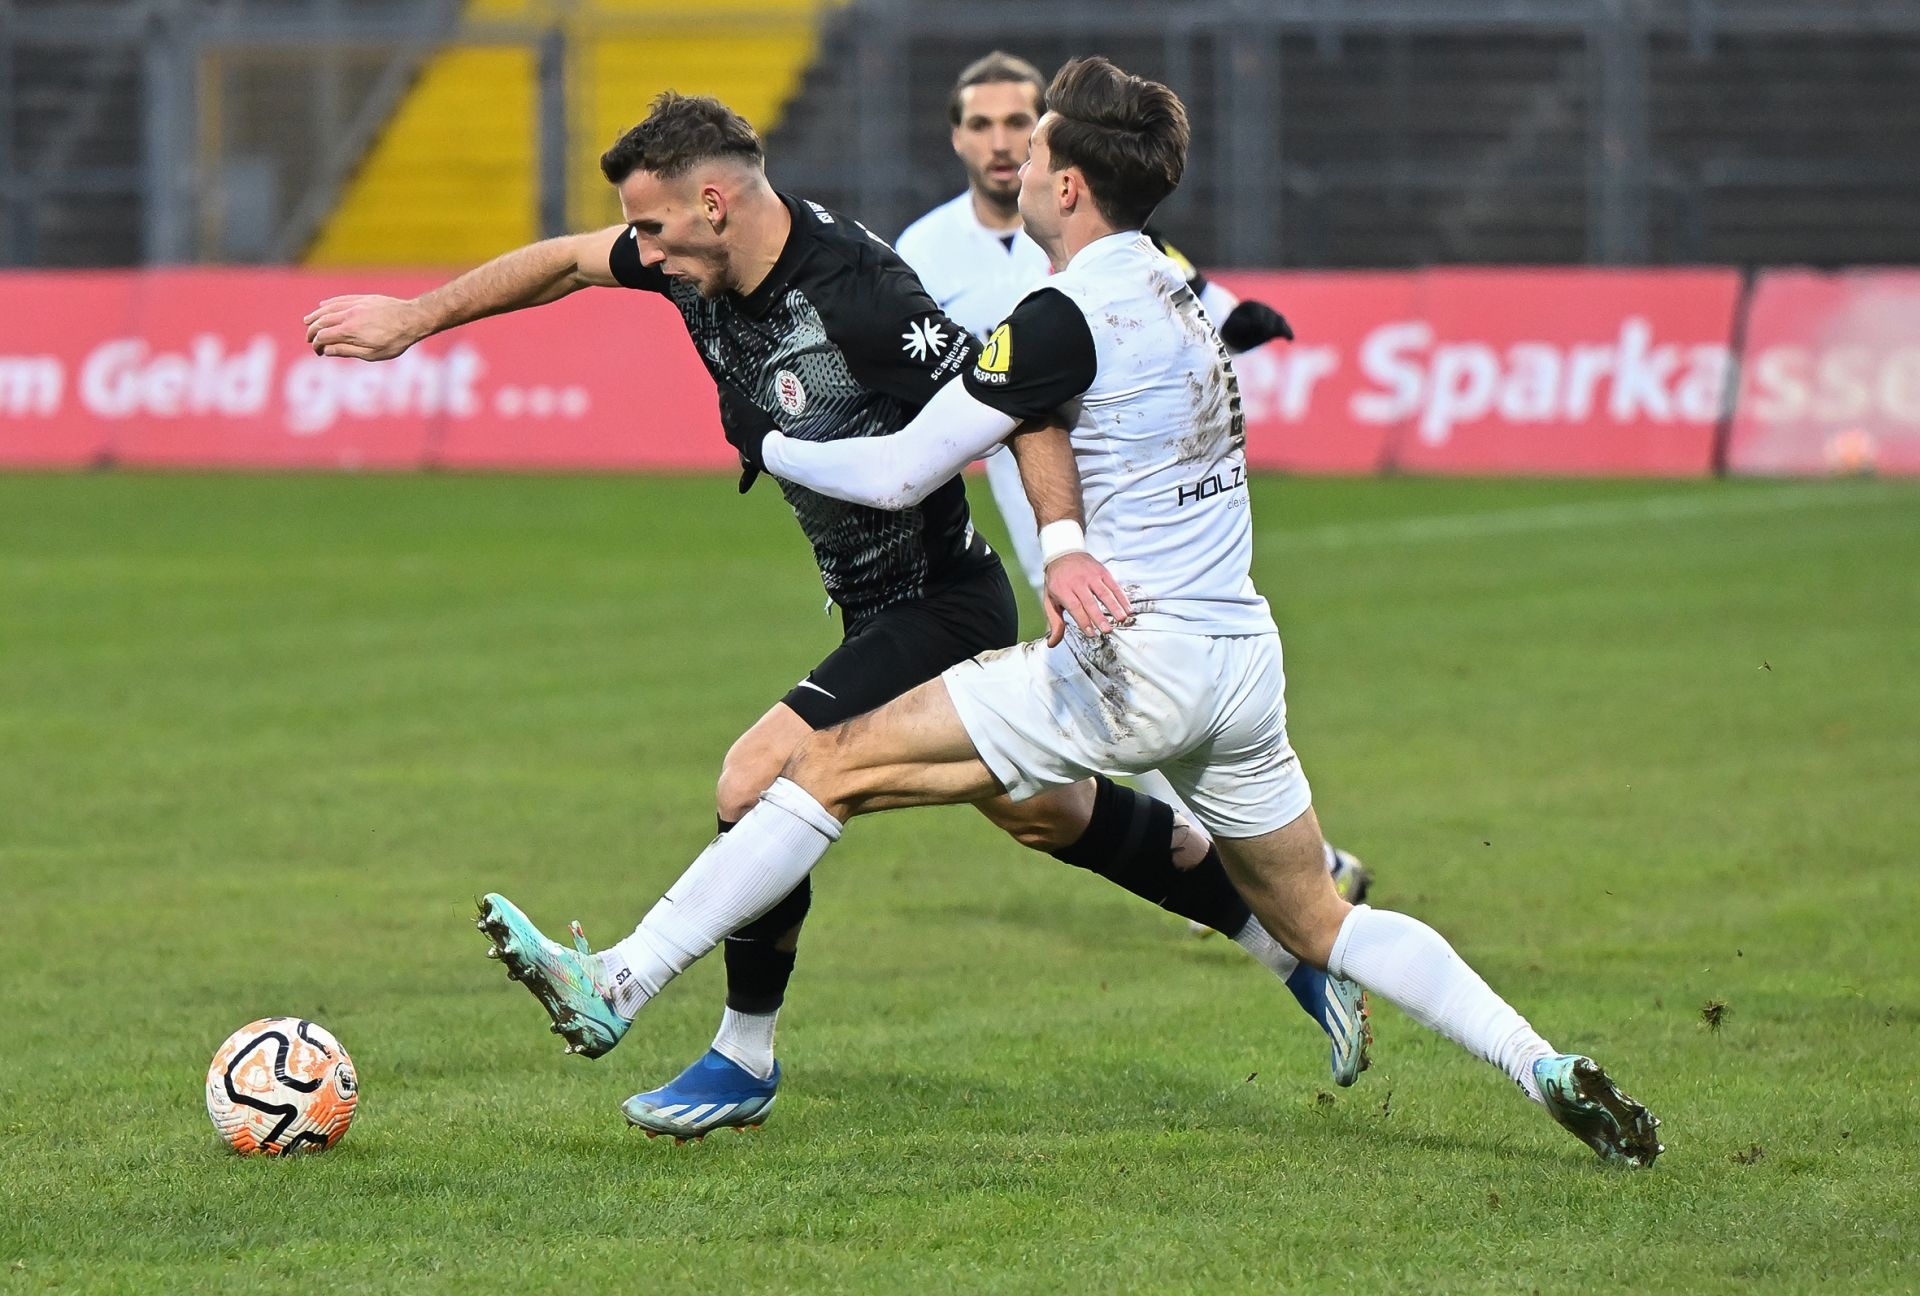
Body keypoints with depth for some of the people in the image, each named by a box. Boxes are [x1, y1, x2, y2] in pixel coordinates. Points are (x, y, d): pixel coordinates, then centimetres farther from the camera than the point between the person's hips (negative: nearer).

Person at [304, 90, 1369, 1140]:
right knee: (1045, 814, 20)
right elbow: (569, 261, 12)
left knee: (757, 780, -15)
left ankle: (745, 1060, 2)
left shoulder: (859, 296, -29)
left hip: (937, 609, -9)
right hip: (883, 609, 9)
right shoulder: (703, 259, -4)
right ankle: (1290, 932, 32)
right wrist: (414, 319, 15)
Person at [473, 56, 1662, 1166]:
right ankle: (1549, 1070, 8)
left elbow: (899, 474, -8)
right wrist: (1067, 540, 10)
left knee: (841, 764, -7)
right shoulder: (1173, 288, 13)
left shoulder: (1068, 317, -12)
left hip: (1137, 662, -8)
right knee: (1318, 924, 19)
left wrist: (771, 446, 6)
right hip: (1243, 653, 8)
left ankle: (618, 985, -11)